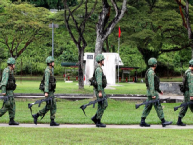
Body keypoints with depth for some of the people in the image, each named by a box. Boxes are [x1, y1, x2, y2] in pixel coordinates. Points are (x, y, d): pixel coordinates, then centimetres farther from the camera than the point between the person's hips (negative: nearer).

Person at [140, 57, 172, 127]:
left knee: (148, 107, 8)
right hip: (152, 92, -10)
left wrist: (159, 90, 27)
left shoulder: (151, 72, 16)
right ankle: (163, 122, -3)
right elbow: (151, 84, -23)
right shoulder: (151, 72, -17)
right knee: (158, 106, -6)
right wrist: (153, 95, -25)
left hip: (152, 92, 10)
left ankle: (142, 122, 7)